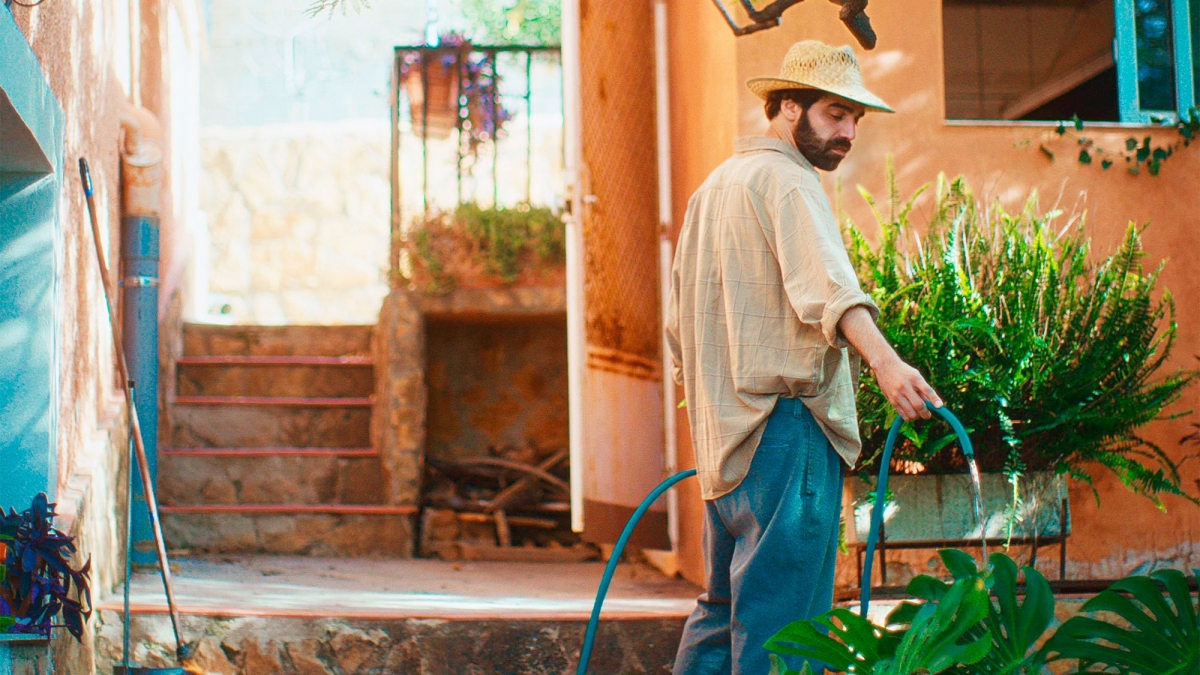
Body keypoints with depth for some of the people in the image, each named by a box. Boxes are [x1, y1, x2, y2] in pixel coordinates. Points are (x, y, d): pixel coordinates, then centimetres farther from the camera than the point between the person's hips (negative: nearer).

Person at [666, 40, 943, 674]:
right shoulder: (787, 179, -9)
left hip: (724, 434, 10)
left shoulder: (714, 186, 23)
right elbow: (826, 282, -28)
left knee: (725, 609, 17)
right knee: (780, 622, -11)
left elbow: (680, 326, 29)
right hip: (785, 421, -10)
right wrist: (884, 361, -42)